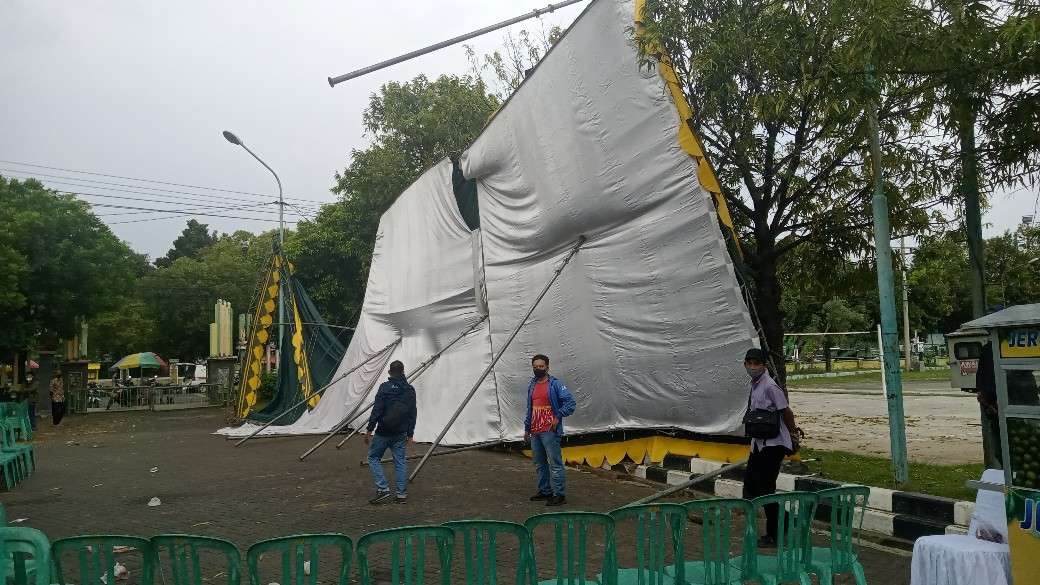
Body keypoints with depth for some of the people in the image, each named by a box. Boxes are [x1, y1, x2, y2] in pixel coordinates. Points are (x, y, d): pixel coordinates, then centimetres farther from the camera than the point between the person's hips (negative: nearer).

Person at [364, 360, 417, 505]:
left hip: (383, 432, -5)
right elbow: (412, 414, 8)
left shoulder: (385, 387, -11)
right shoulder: (410, 390, 5)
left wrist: (369, 430, -8)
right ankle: (402, 494, 11)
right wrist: (410, 434, 15)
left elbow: (376, 410, -14)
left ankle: (383, 489, 0)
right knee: (400, 461, 10)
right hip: (400, 433, 5)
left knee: (374, 457, 9)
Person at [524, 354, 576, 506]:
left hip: (550, 431, -7)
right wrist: (527, 428, 21)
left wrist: (558, 417, -16)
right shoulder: (531, 386, 16)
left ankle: (559, 494, -4)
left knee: (555, 463, -7)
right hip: (535, 432, 7)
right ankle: (545, 491, 23)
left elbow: (570, 401, -11)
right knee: (539, 464, 13)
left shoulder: (555, 384, -6)